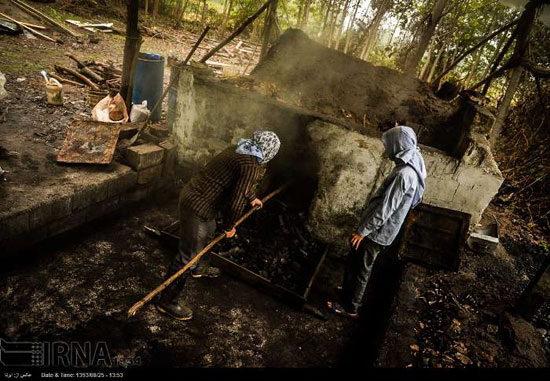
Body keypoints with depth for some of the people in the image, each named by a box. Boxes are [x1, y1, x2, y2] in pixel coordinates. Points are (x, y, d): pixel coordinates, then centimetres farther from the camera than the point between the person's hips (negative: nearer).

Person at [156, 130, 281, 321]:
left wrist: (253, 198, 44)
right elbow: (236, 202, -22)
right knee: (188, 255, 0)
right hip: (197, 207, -10)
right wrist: (229, 226, -6)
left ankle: (200, 268, 56)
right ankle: (169, 300, 14)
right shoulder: (251, 165, -20)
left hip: (192, 194, 10)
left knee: (208, 232, 32)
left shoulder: (238, 150, 10)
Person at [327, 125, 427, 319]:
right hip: (379, 229, 9)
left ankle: (349, 307, 25)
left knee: (359, 269, 8)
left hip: (377, 232, -9)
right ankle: (349, 290, 45)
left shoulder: (404, 174, -27)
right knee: (353, 261, 25)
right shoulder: (411, 168, 5)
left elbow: (385, 209, -27)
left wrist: (363, 230, -18)